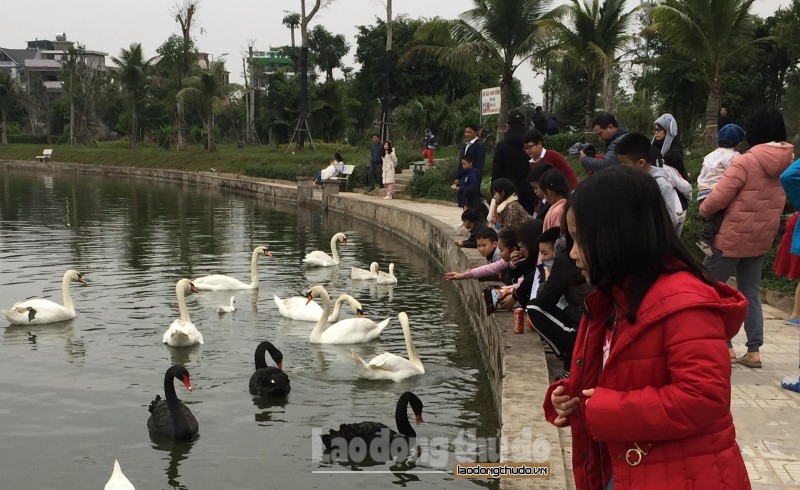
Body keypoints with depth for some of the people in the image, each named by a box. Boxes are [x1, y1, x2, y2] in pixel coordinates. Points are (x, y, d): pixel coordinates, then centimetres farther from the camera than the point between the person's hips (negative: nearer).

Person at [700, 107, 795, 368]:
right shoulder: (788, 163, 0)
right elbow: (774, 198, 13)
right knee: (751, 294, 15)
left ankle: (725, 346, 4)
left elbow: (718, 199, -19)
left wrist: (701, 211, 0)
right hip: (762, 239, 7)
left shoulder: (745, 162, -20)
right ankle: (754, 351, 14)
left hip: (733, 237, -6)